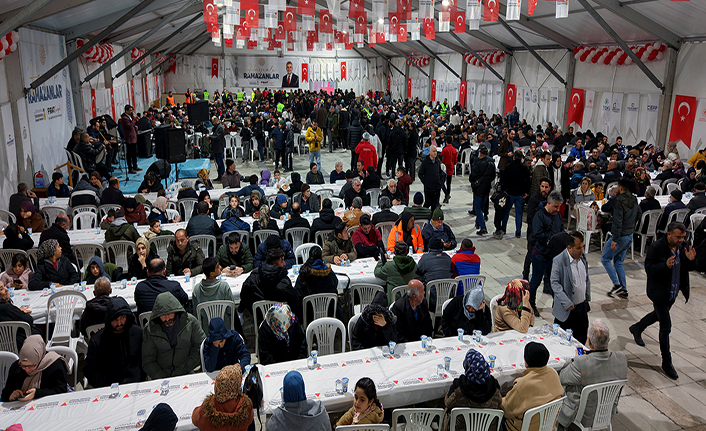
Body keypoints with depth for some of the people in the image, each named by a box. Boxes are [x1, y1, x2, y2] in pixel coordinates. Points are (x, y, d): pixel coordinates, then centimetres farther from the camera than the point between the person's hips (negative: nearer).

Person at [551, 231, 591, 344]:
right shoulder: (559, 260, -20)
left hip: (582, 306, 6)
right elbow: (555, 283, -21)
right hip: (566, 308, -6)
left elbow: (586, 279, 15)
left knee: (581, 338, 18)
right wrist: (567, 303, -25)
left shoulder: (582, 256, 1)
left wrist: (587, 297, 15)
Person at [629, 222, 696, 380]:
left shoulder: (683, 247, -2)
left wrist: (691, 260, -18)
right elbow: (649, 269, -23)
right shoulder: (656, 247, -21)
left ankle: (637, 328, 56)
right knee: (666, 327, -2)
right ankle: (667, 363, 11)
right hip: (659, 292, -7)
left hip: (673, 292, 7)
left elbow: (689, 269, 4)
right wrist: (665, 265, -40)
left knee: (659, 314, 28)